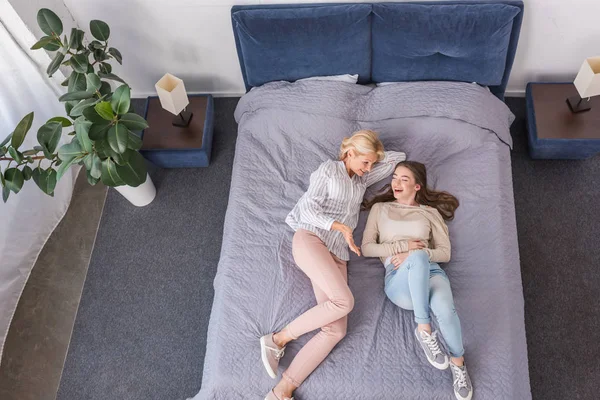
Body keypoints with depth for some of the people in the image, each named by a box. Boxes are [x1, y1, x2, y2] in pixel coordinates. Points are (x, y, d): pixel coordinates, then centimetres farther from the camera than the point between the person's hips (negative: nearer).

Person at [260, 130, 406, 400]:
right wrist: (341, 227, -11)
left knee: (337, 330, -15)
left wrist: (375, 155, 24)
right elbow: (309, 209, -2)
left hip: (337, 255, 6)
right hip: (311, 238, -5)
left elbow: (398, 158, 32)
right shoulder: (328, 169, 10)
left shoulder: (362, 180, 26)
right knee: (344, 301, -28)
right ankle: (279, 339, -12)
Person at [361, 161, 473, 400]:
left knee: (444, 310, -35)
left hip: (431, 272, 2)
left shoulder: (431, 212, 21)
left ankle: (458, 362, -6)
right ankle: (424, 330, -26)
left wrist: (413, 254, -7)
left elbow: (445, 253, 12)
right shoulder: (379, 208, 20)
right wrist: (403, 246, -4)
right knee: (418, 257, -38)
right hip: (398, 279, -1)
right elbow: (367, 248, 10)